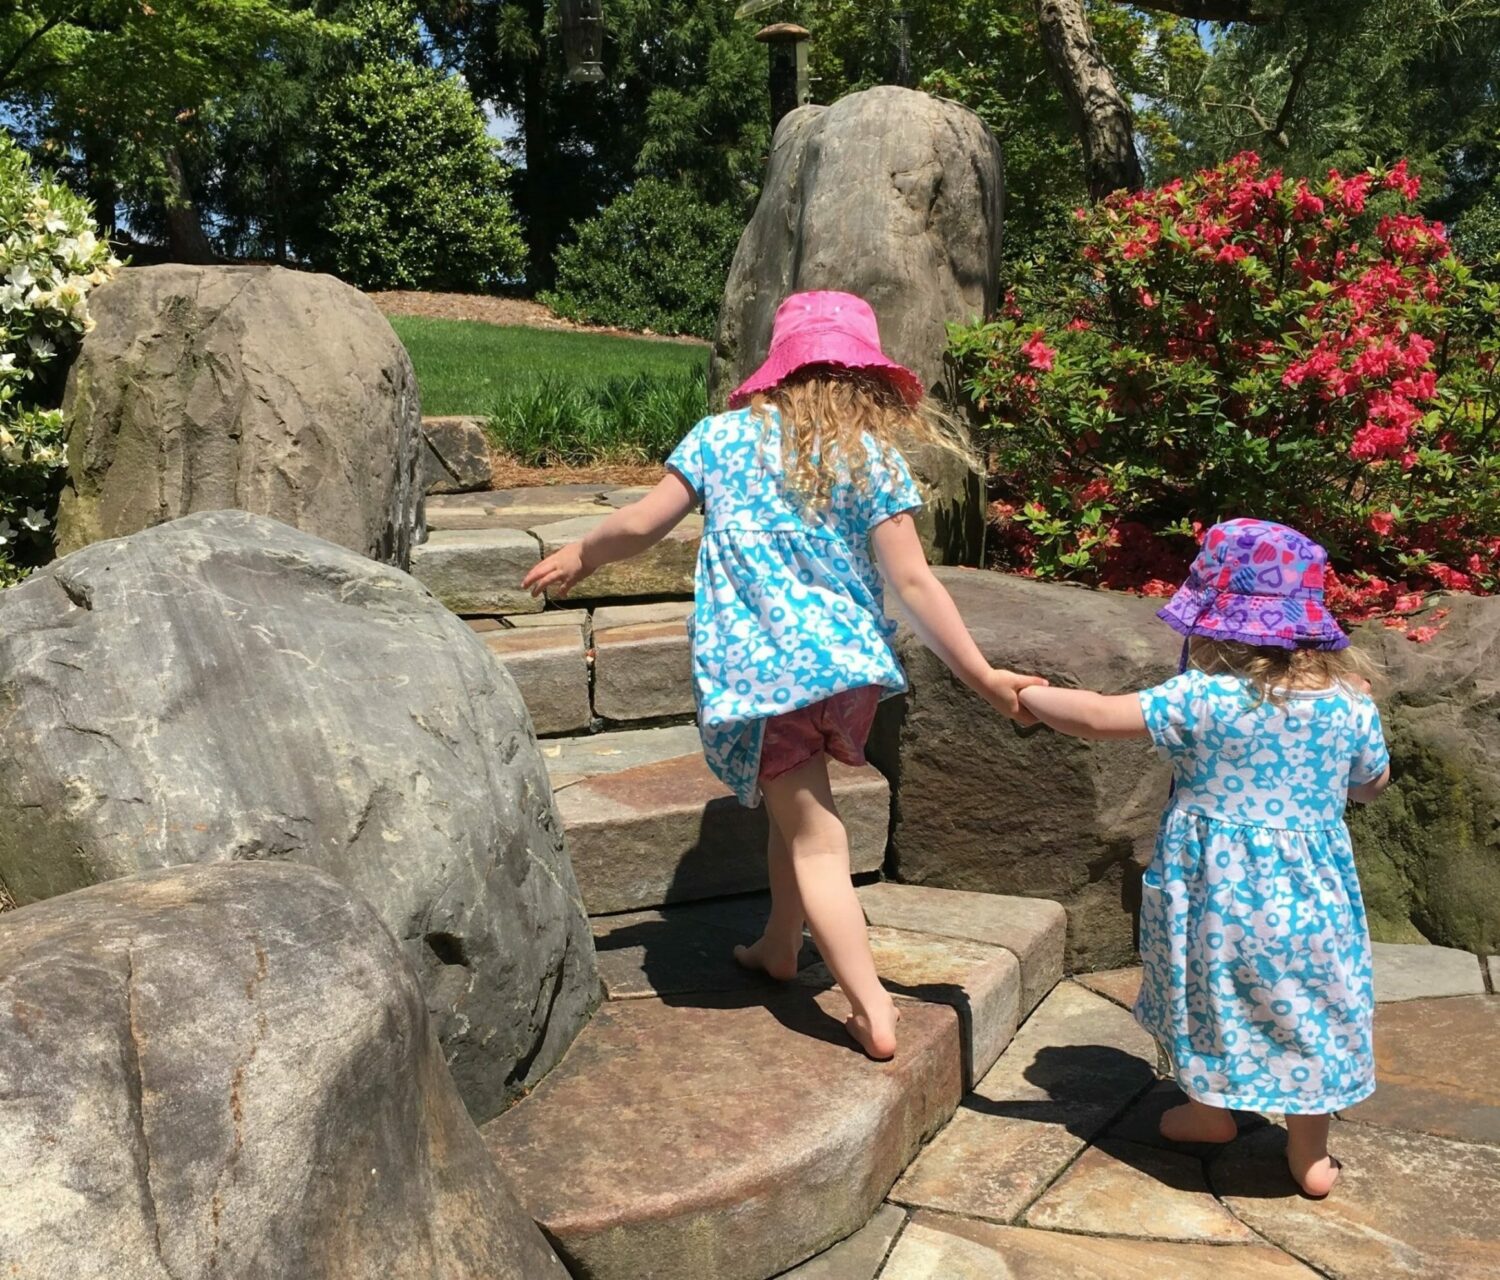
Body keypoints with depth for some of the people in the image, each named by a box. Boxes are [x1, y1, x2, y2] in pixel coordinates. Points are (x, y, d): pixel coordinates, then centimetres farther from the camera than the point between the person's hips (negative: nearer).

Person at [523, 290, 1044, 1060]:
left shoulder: (723, 437, 1)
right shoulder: (875, 458, -1)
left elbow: (639, 526, 4)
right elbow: (912, 582, -6)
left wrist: (579, 556, 23)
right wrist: (984, 677, -2)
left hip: (756, 670, -2)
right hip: (848, 666, 2)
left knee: (814, 837, 3)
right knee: (800, 807, 25)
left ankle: (874, 1016, 2)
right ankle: (779, 946, 41)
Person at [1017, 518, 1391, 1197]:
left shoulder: (1202, 699, -21)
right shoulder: (1349, 700, -8)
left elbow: (1098, 717, -18)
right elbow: (1373, 782, 8)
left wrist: (1029, 695, -2)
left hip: (1217, 886, -3)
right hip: (1309, 887, 3)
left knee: (1215, 990, 18)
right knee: (1302, 1007, 15)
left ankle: (1211, 1110, 38)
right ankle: (1310, 1154, 27)